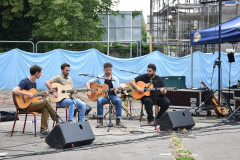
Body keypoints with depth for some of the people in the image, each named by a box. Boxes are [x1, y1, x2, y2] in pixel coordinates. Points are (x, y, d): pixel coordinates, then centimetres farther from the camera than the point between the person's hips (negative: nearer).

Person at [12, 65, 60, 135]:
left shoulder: (34, 83, 15)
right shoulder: (25, 82, -13)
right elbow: (14, 91, -27)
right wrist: (27, 94, -27)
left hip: (31, 105, 9)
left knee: (45, 108, -17)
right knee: (45, 101, -18)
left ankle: (43, 129, -16)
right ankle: (56, 119, -4)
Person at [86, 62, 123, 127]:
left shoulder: (115, 79, 10)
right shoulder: (99, 77, 6)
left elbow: (116, 90, 4)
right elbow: (88, 83, 4)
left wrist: (118, 91, -21)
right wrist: (89, 91, -13)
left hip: (112, 96, 1)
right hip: (103, 95, -1)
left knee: (119, 101, -33)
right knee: (99, 100, -37)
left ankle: (118, 120, -25)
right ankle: (100, 120, -26)